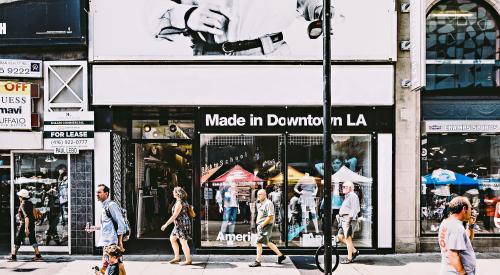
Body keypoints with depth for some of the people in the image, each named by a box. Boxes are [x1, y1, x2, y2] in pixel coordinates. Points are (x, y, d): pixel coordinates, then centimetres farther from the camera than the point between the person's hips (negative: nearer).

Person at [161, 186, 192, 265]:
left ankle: (188, 260, 5)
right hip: (179, 224, 10)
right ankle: (177, 257, 21)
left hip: (182, 224, -10)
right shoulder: (183, 201, 12)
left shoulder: (179, 203, -18)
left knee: (183, 242, -3)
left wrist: (166, 224, -17)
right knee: (172, 239, 16)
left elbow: (174, 216, -21)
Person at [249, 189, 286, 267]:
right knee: (268, 242, 14)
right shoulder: (260, 204, 15)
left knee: (259, 242, -8)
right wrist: (257, 221, 12)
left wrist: (262, 225, -20)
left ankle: (257, 261, -1)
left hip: (266, 226, -10)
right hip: (260, 225, 10)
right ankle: (280, 255, 24)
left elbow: (270, 217, -20)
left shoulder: (268, 203, -14)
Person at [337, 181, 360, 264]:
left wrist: (349, 219, -23)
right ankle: (354, 251, 18)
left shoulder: (353, 196, -10)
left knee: (348, 238, -6)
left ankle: (349, 258, 1)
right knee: (340, 236, 10)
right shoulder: (347, 197, 21)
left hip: (349, 219, -10)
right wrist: (340, 218, 23)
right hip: (343, 219, 10)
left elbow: (355, 209, -18)